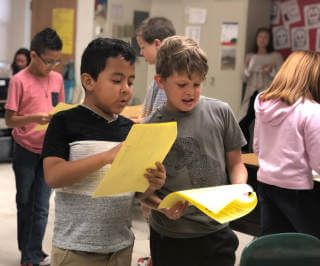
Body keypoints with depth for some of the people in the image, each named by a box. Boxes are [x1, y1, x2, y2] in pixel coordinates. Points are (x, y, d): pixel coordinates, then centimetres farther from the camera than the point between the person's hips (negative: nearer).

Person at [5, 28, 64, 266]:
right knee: (25, 204, 13)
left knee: (41, 207, 3)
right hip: (26, 150, -3)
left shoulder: (57, 78, 2)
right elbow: (9, 120, -12)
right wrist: (35, 118, -27)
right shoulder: (19, 81, -12)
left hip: (48, 150, 3)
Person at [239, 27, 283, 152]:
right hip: (251, 95, 3)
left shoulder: (275, 57, 7)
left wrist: (271, 70, -12)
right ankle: (245, 152, 6)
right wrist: (247, 69, -2)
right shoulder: (250, 57, 17)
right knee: (242, 123, -8)